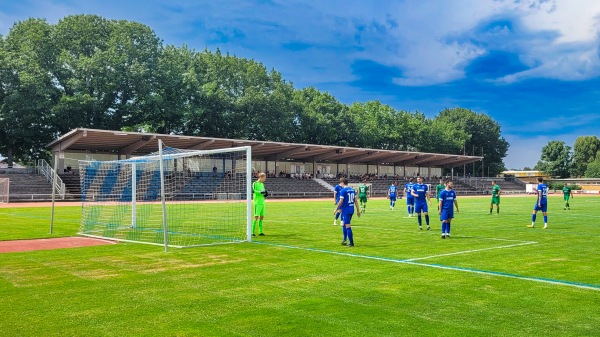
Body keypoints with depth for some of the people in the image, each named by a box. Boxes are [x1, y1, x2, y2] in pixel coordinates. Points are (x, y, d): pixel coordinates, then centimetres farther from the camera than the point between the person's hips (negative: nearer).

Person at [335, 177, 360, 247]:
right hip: (351, 210, 7)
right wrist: (358, 210, 14)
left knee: (348, 226, -4)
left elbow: (341, 201, -15)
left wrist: (336, 209, -5)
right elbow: (355, 201, 10)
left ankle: (351, 243, -3)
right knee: (344, 224, 20)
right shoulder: (353, 190, 9)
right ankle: (345, 240, 20)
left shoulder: (343, 190, -11)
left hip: (346, 210, -7)